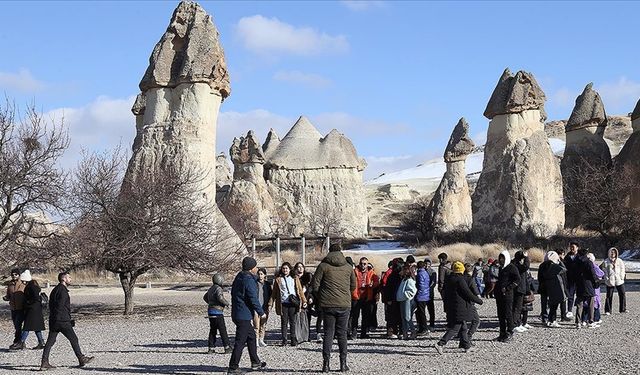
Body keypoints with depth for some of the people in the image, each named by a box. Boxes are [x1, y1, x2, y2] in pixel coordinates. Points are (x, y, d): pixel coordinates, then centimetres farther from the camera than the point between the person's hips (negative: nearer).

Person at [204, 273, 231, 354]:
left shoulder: (211, 289, 14)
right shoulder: (218, 289, -14)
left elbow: (205, 297, 27)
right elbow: (220, 298, -29)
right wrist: (227, 303, -13)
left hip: (211, 311, 9)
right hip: (217, 312, -9)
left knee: (212, 330, 10)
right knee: (223, 330, -5)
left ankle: (211, 348, 9)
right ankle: (227, 347, -3)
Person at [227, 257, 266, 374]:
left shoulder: (238, 278, 13)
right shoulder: (249, 280, -17)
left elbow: (233, 294, 21)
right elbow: (253, 299, -19)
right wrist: (261, 313, -7)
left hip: (237, 313, 10)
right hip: (244, 315, -10)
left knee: (251, 336, 21)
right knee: (240, 341, -6)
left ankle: (255, 362, 30)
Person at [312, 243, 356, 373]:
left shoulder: (323, 266, -1)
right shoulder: (348, 267, 7)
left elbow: (314, 285, -3)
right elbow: (353, 286, 14)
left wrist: (319, 298, 13)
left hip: (327, 305, -1)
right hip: (344, 305, 1)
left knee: (328, 333, 4)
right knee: (342, 333, 9)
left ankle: (326, 363, 0)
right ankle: (343, 363, 7)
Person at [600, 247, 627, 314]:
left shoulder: (619, 261, 8)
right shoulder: (606, 262, 1)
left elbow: (622, 269, 10)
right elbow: (604, 271, 0)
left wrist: (622, 277, -1)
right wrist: (607, 278, -9)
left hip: (619, 281, 2)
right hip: (610, 281, -2)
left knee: (622, 294, 5)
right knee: (609, 296, -2)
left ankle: (623, 309, 19)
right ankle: (608, 311, 4)